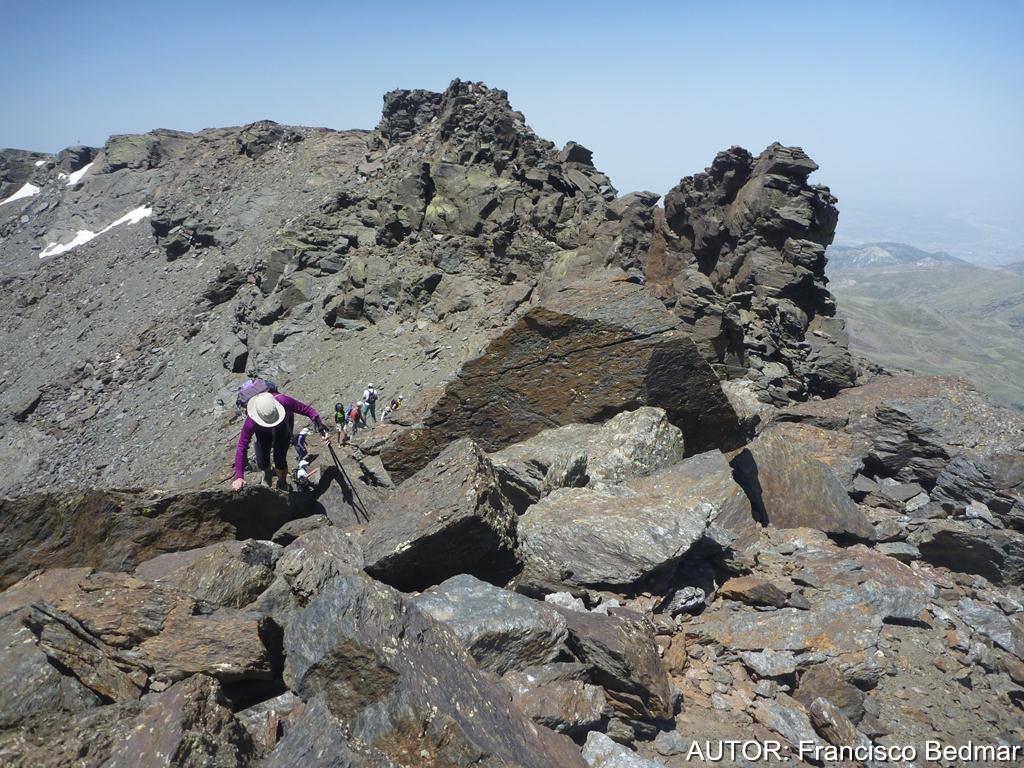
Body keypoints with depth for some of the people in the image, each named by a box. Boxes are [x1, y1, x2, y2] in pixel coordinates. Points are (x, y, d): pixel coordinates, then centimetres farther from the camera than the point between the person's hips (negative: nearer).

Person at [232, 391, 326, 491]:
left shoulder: (283, 401, -44)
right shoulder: (251, 422, -42)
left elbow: (306, 409, -33)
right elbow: (241, 448, -38)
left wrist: (317, 421, -52)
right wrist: (239, 477, -44)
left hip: (284, 424, 0)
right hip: (263, 431, 1)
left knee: (279, 459, -11)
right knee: (262, 463, -2)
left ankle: (282, 483, 23)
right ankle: (267, 473, 38)